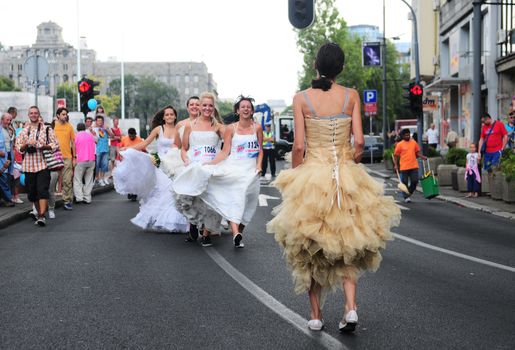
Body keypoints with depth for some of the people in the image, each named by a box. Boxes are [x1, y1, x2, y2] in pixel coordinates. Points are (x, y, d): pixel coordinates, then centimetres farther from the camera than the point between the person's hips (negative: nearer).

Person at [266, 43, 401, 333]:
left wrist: (294, 178, 4)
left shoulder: (302, 98, -5)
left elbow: (298, 146, -8)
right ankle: (351, 306, -2)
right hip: (347, 176, 1)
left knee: (309, 249, 13)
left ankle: (316, 314, 16)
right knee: (349, 245, 16)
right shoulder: (351, 96, -2)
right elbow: (359, 141, -7)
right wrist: (352, 163, 11)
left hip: (311, 175, -1)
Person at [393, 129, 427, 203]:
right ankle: (406, 197, 13)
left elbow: (417, 152, 15)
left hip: (414, 166, 3)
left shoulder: (414, 142, 9)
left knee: (415, 181, 0)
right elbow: (396, 156, 2)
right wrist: (396, 165, -8)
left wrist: (423, 157, -3)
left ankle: (409, 193, 22)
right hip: (404, 167, -3)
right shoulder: (400, 144, -1)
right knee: (405, 183, 3)